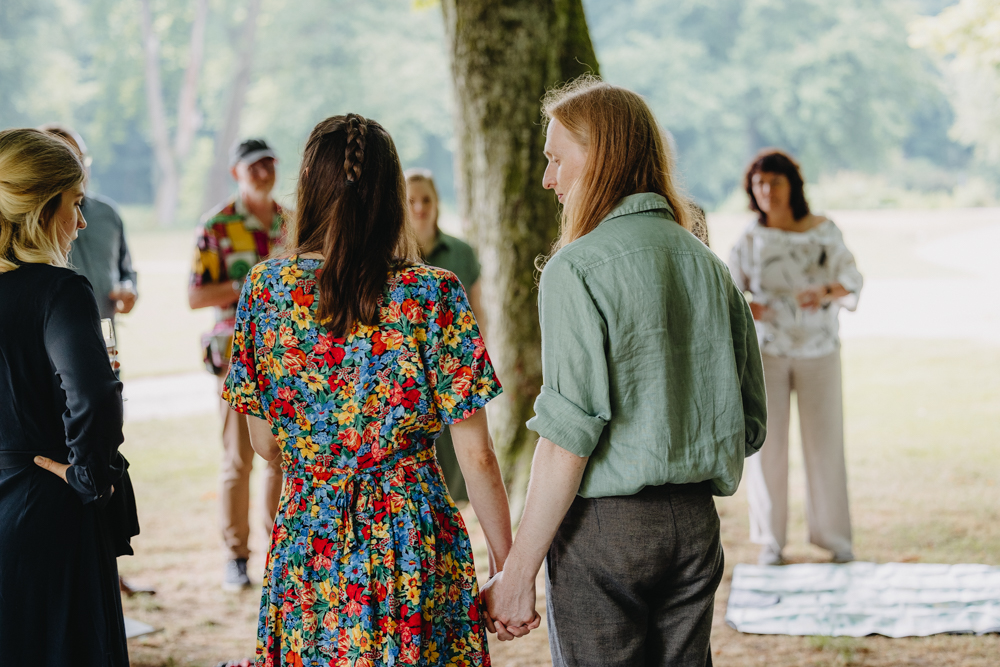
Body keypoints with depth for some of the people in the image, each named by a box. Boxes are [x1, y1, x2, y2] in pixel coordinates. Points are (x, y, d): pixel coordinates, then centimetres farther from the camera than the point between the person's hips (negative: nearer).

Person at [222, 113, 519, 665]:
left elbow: (264, 443, 6)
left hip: (305, 541, 2)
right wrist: (506, 564, 1)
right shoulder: (432, 294, -10)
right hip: (412, 538, -2)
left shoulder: (265, 288, -2)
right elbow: (475, 455, -9)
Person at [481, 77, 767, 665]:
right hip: (696, 524, 6)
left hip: (604, 528, -6)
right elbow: (750, 423, 11)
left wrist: (518, 572, -14)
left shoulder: (579, 268, -11)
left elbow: (568, 435, -17)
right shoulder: (708, 264, 9)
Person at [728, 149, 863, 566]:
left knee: (825, 441, 1)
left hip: (818, 351, 0)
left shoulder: (824, 232, -1)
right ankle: (771, 539, 10)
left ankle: (833, 534, 14)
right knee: (767, 441, -1)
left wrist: (827, 292, -24)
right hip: (766, 351, 0)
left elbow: (851, 281, -3)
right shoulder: (749, 240, -1)